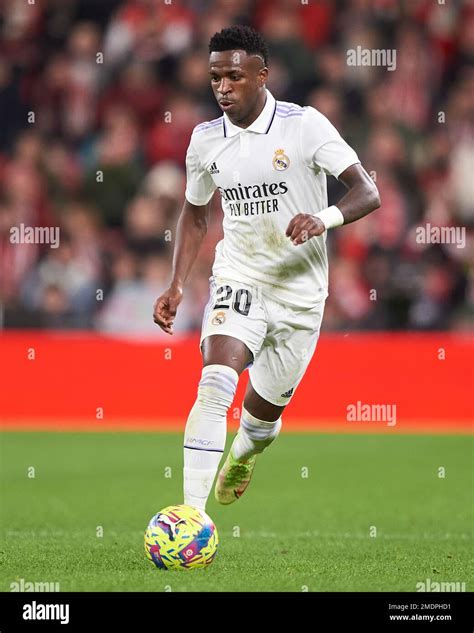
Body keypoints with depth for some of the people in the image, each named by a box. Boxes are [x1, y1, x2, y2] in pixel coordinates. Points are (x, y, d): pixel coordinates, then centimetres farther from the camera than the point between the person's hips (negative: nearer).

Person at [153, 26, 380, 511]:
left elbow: (367, 193, -14)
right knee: (214, 388, -25)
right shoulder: (205, 140, 0)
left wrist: (323, 219, -34)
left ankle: (242, 454, 54)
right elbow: (195, 214, 17)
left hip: (300, 294, -1)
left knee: (264, 412, 14)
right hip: (238, 281, 1)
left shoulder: (305, 125, -12)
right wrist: (177, 284, 6)